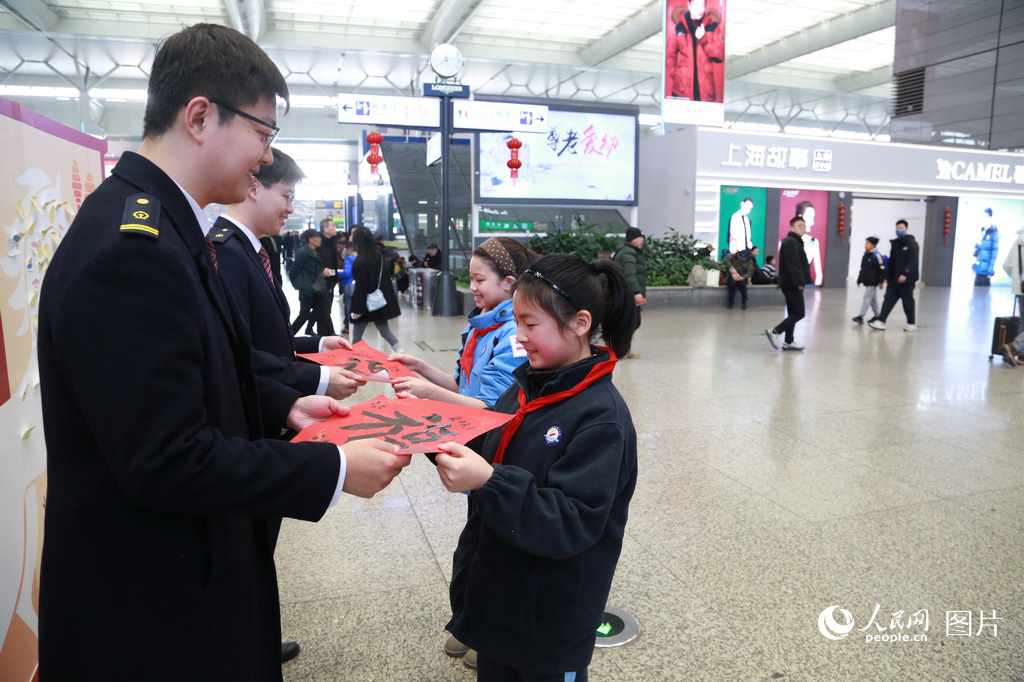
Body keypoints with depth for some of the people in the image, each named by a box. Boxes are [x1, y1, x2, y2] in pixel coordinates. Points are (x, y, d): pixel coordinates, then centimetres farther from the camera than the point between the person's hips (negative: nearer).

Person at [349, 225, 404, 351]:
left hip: (366, 304, -7)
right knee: (384, 331, 13)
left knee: (356, 336, 5)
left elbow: (360, 287, -18)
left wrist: (358, 309, -14)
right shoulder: (379, 256, 5)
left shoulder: (359, 263, -17)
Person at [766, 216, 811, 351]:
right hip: (792, 284, -11)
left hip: (790, 284, 11)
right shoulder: (790, 242, -13)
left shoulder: (795, 242, 21)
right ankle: (774, 331, -7)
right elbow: (793, 264, -22)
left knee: (793, 313, 12)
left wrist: (801, 281, 14)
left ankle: (788, 341, 15)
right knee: (798, 313, -9)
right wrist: (799, 282, -26)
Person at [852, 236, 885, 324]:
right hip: (867, 281, 8)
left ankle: (860, 316, -11)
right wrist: (859, 279, 18)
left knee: (867, 298, -9)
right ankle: (877, 316, 26)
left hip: (873, 282, -8)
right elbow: (862, 269, 19)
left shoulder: (876, 255, -13)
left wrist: (881, 281, -14)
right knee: (873, 299, 16)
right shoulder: (865, 256, 11)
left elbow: (882, 269, -13)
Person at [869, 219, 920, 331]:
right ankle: (881, 321, -3)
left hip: (906, 279, -6)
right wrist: (888, 276, 16)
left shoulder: (912, 243, -8)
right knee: (888, 299, 0)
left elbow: (913, 261, -19)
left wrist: (905, 274, -29)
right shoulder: (895, 243, 15)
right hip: (894, 279, 7)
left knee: (908, 301, 3)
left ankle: (911, 323, 16)